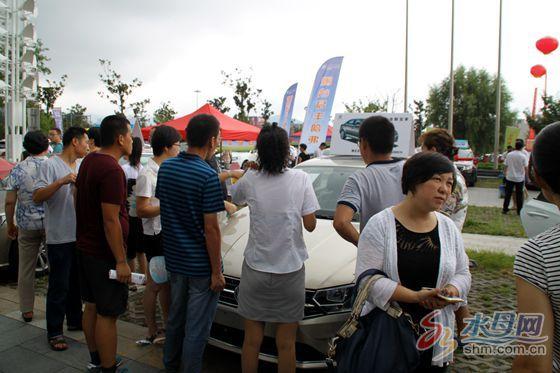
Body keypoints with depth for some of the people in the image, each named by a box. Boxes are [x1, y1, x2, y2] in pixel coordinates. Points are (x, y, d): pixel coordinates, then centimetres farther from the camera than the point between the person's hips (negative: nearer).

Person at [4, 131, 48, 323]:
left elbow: (9, 202, -5)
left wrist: (10, 225, 8)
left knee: (26, 269, 12)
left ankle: (27, 310, 20)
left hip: (27, 225, 1)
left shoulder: (18, 169, -3)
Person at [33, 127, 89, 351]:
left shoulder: (82, 166, 10)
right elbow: (37, 197, -21)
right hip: (60, 237, -7)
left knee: (77, 282, 18)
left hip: (80, 235, 7)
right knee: (59, 286, 2)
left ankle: (75, 320, 33)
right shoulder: (51, 165, -12)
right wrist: (61, 181, -31)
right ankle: (54, 332, 15)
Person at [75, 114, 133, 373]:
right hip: (105, 254, -10)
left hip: (85, 247, 10)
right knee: (107, 314, 2)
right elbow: (110, 220, -25)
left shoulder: (88, 161, 8)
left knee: (91, 306, 20)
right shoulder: (112, 170, -22)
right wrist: (121, 261, -21)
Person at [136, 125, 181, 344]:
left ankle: (167, 326, 31)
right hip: (155, 236, -9)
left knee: (167, 283, 17)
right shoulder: (147, 174, -17)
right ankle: (152, 333, 18)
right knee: (154, 286, 4)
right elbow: (142, 210, -21)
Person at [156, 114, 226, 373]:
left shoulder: (166, 167, 1)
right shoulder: (207, 176, -21)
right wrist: (217, 272, -13)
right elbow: (211, 229, -20)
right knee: (197, 327, 7)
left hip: (174, 258, 8)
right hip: (200, 264, -7)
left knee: (175, 315, 24)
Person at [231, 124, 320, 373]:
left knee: (252, 339, 15)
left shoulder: (249, 180, -3)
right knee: (286, 343, 12)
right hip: (290, 269, -1)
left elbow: (233, 198, 18)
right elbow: (310, 224, -7)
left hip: (255, 269, 1)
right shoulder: (300, 179, -8)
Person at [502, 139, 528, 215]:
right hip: (520, 178, -2)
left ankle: (505, 209, 12)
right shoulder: (523, 156, -11)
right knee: (519, 195, 6)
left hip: (510, 177, 2)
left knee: (508, 194, 10)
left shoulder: (509, 155, -2)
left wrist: (505, 173, 16)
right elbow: (526, 168, -10)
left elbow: (505, 166, 3)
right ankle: (519, 211, 11)